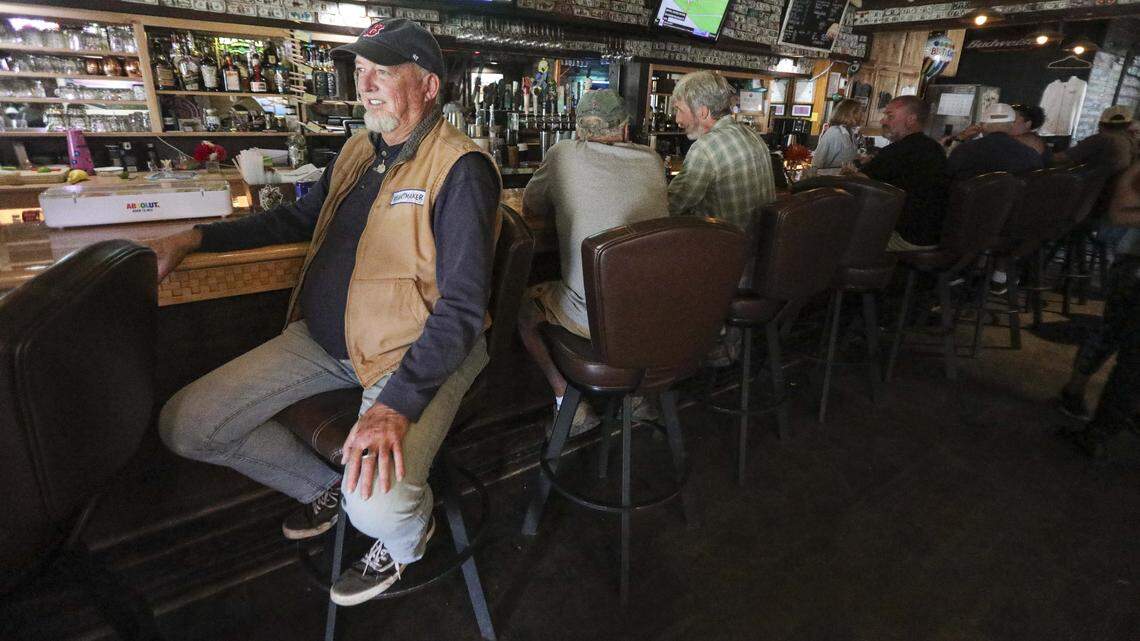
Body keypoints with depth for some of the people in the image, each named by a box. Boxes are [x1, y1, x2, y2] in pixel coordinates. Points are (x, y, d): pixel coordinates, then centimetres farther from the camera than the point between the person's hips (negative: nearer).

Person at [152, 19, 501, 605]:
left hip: (417, 351, -7)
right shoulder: (359, 151, 12)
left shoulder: (460, 169, -15)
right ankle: (325, 487, 22)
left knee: (378, 506, -30)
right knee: (183, 425, 1)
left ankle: (407, 534, 11)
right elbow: (300, 219, 28)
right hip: (325, 338, 8)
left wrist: (396, 405, -32)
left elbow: (461, 306, -22)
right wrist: (196, 238, 19)